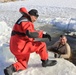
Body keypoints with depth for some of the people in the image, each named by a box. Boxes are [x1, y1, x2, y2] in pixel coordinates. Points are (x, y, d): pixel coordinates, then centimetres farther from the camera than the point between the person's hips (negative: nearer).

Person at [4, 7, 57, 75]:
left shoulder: (25, 21, 21)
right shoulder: (25, 22, -14)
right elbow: (30, 33, -31)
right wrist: (43, 34, -26)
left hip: (17, 47, 11)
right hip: (20, 47, -11)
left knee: (23, 65, 20)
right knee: (42, 45, -8)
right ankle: (45, 61, 10)